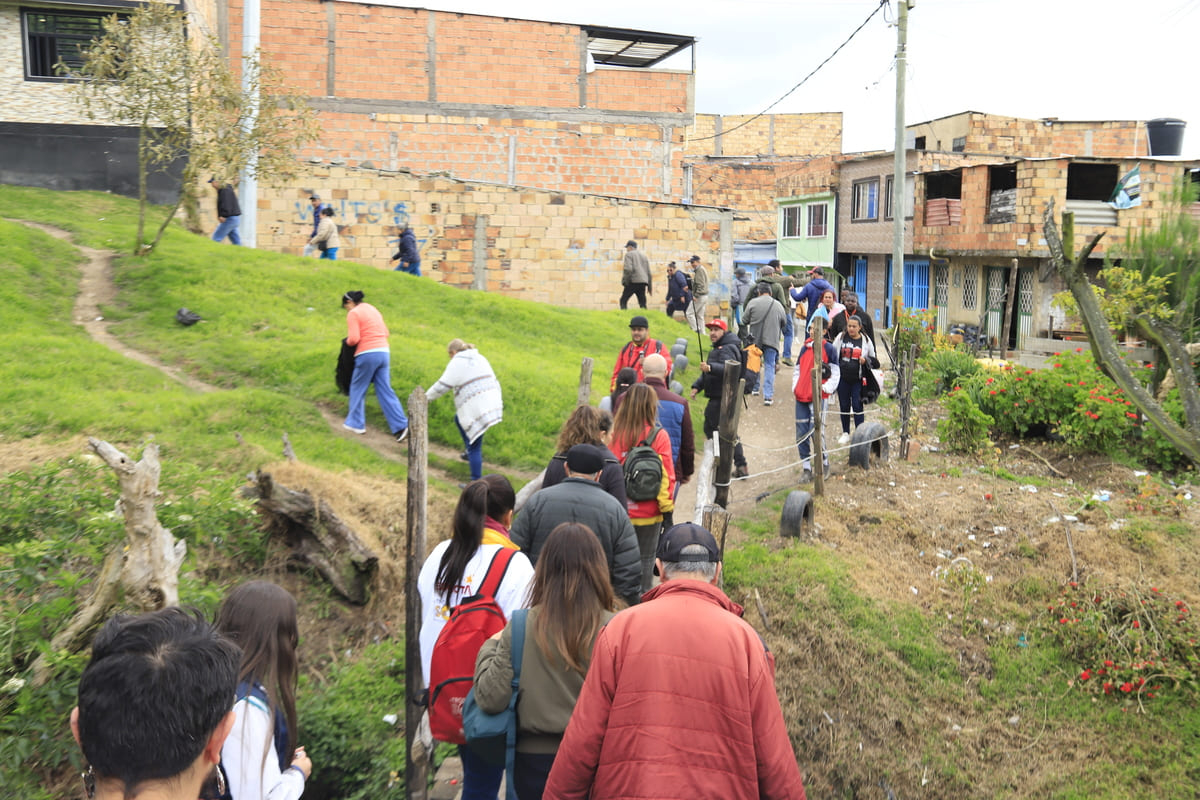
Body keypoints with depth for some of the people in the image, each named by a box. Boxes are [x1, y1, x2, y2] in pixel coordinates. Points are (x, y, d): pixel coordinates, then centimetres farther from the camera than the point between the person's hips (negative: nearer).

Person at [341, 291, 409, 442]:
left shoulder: (353, 313, -5)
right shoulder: (373, 309, 20)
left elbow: (353, 339, -14)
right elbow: (386, 333, 22)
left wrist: (347, 341, 7)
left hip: (367, 354, -7)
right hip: (384, 352, 7)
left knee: (357, 388, 11)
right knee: (385, 390, 4)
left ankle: (356, 423, 21)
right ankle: (401, 426, -5)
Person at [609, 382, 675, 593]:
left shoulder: (614, 433, -8)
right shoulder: (659, 436, -10)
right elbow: (667, 477, -7)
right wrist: (668, 509, 3)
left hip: (617, 510, 1)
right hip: (648, 512, -1)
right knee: (645, 558, 11)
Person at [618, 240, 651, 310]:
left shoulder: (629, 254, 1)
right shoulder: (644, 255, 22)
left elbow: (628, 269, -15)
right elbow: (648, 272, 22)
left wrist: (625, 282, -9)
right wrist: (649, 287, 24)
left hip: (633, 281, -6)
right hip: (643, 282, 6)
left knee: (623, 300, -1)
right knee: (642, 303, 6)